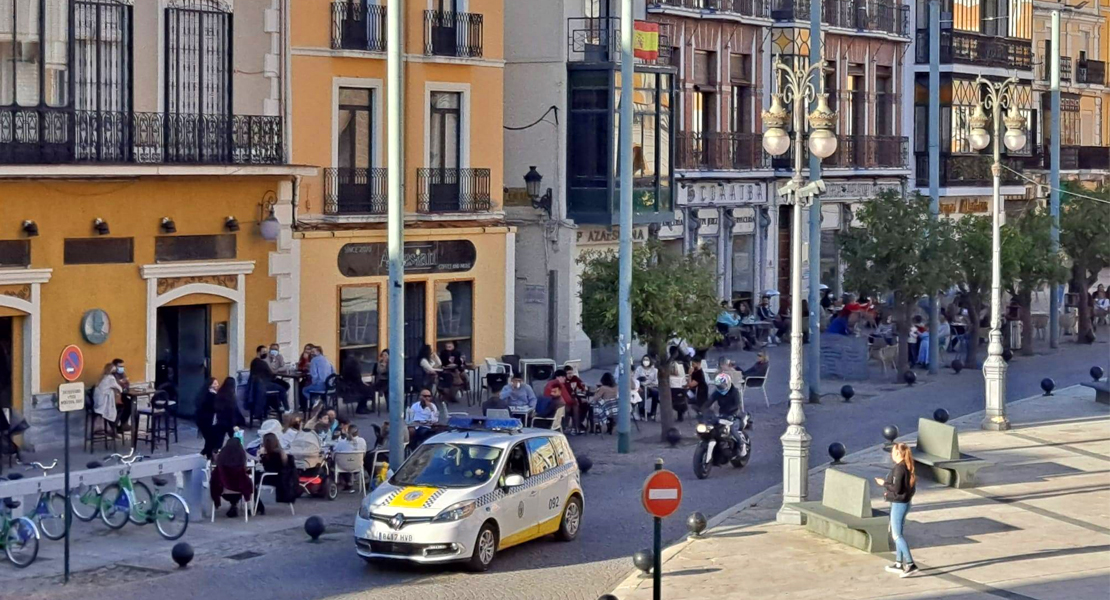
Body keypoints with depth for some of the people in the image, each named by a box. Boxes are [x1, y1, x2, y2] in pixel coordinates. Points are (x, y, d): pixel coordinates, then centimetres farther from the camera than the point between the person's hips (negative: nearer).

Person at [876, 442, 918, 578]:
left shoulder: (899, 468, -19)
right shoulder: (907, 467, 8)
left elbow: (896, 488, -23)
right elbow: (911, 487, 13)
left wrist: (884, 484, -8)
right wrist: (890, 491, 11)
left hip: (898, 504, -10)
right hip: (906, 502, 10)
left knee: (897, 535, -7)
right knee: (897, 534, 17)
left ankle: (910, 564, -13)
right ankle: (899, 564, 23)